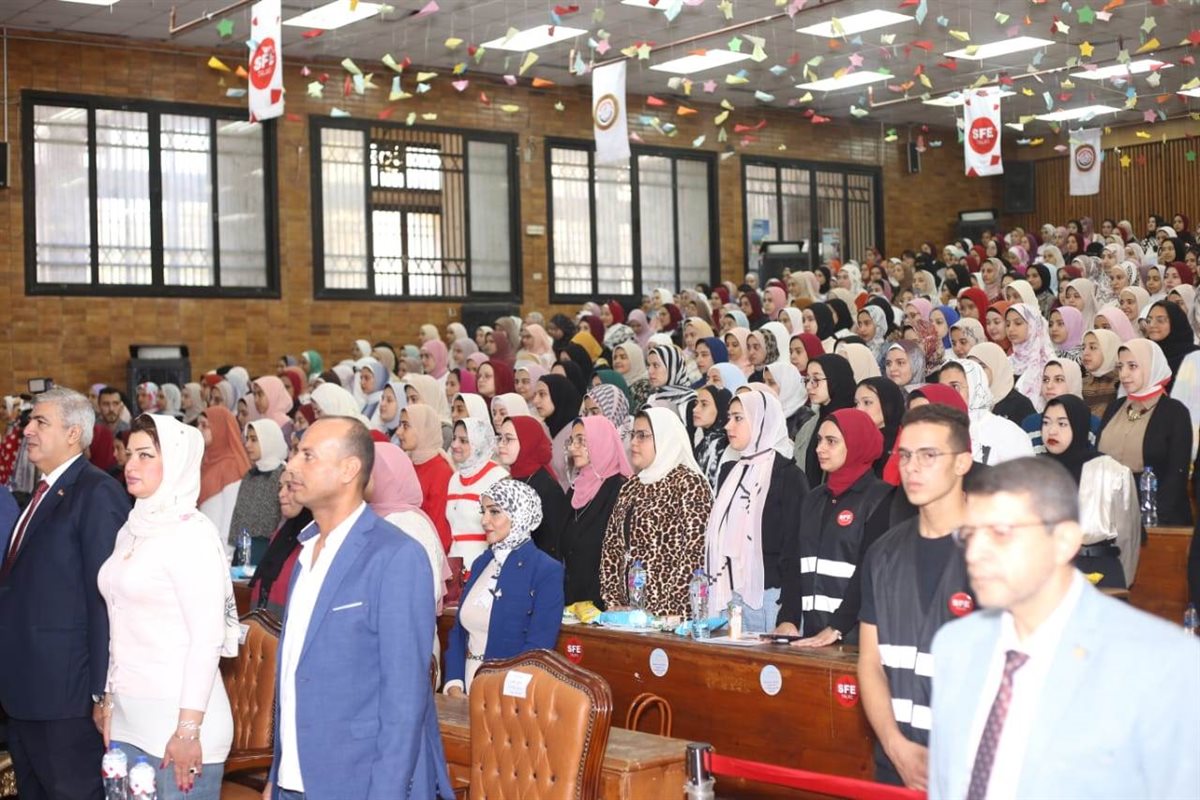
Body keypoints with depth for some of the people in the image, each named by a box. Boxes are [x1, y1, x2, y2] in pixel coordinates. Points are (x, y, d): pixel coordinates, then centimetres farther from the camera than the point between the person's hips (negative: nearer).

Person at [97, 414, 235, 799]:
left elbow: (208, 638, -15)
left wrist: (189, 730, -18)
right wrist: (110, 700, 14)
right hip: (128, 717, 7)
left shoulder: (193, 533, -11)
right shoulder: (132, 530, 10)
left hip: (176, 716, -7)